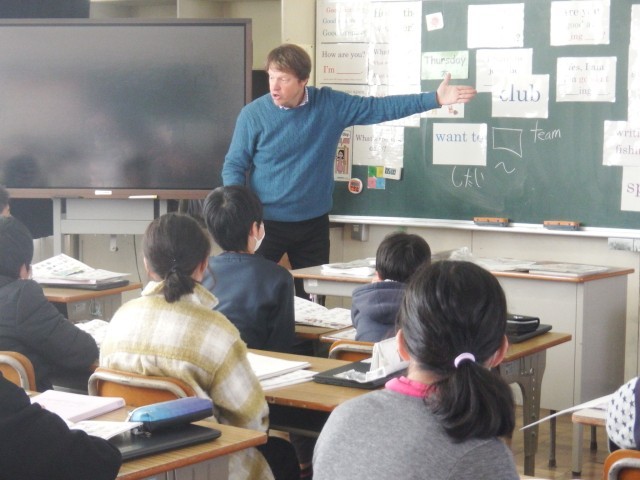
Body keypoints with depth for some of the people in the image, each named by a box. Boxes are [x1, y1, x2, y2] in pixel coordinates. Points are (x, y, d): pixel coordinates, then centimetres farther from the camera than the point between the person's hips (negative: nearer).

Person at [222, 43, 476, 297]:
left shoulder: (330, 104, -2)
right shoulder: (253, 114, -9)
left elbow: (380, 107, -2)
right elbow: (234, 165, -3)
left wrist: (435, 99, -8)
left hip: (313, 223, 3)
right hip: (265, 223, -3)